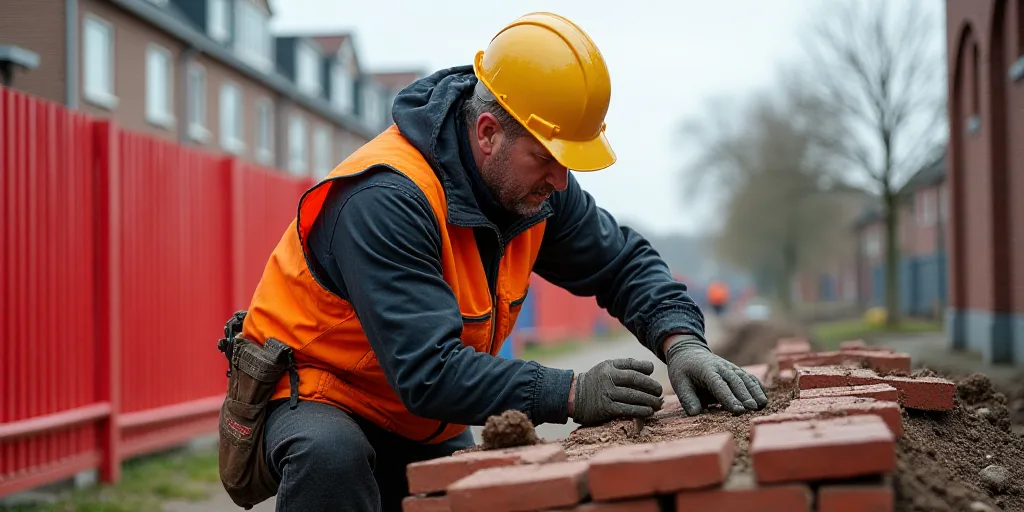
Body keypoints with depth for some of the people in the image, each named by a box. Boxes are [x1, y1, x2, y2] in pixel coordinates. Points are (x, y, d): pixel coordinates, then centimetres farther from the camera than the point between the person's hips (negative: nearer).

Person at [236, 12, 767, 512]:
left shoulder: (533, 183, -9)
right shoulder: (386, 200, -33)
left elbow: (623, 262, 2)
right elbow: (426, 370, -39)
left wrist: (682, 343, -18)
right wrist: (571, 394, -43)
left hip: (425, 428, 8)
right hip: (312, 391, -7)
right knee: (331, 457, -38)